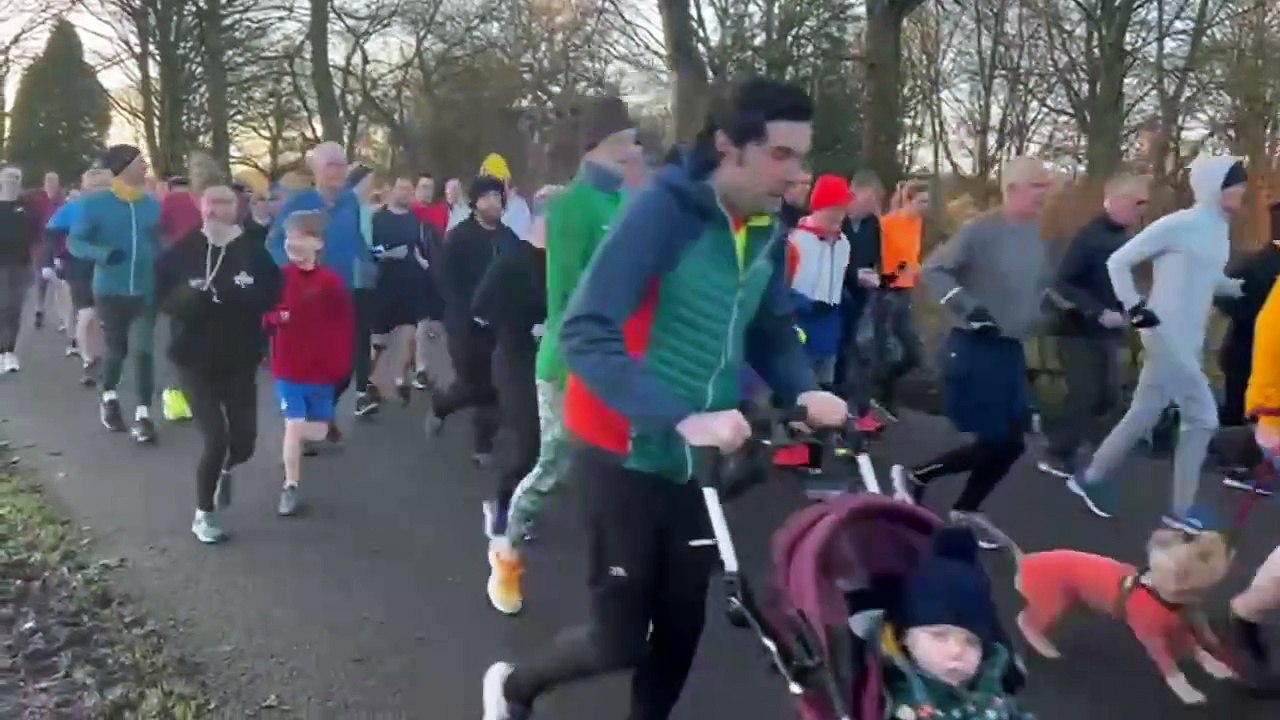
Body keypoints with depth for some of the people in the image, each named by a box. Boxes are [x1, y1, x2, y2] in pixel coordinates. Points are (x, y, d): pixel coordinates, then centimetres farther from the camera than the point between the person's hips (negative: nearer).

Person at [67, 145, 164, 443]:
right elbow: (74, 242, -5)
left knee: (143, 351, -9)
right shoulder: (96, 203, -6)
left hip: (145, 291, 1)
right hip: (109, 290, -1)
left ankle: (142, 415, -1)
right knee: (116, 348, 13)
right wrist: (103, 254, -24)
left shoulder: (153, 205, 3)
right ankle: (109, 398, 40)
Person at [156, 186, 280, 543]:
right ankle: (203, 514, 16)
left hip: (240, 359, 1)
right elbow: (163, 296, -2)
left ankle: (226, 469, 41)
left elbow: (271, 296, -9)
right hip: (195, 358, -1)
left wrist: (233, 295, -27)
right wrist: (191, 298, -23)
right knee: (215, 439, -8)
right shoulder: (183, 251, -3)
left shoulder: (254, 251, -3)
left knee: (244, 440, 1)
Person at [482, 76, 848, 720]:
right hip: (623, 452, -6)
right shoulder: (664, 210, -20)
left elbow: (771, 334, 11)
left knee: (682, 626, 11)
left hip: (695, 458, 6)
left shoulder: (767, 232, 1)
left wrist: (804, 391, -11)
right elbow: (585, 335, -28)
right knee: (621, 640, 2)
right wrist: (681, 418, -38)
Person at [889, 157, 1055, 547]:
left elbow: (1046, 286, 21)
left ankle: (963, 514, 24)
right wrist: (967, 308, -26)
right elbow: (932, 270, -17)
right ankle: (914, 476, 14)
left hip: (1011, 349, 8)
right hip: (974, 348, -8)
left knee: (1012, 441, 8)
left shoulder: (1037, 235, 8)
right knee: (994, 442, -7)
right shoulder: (981, 230, -15)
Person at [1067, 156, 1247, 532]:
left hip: (1188, 342, 8)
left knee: (1144, 415, 13)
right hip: (1166, 336, -8)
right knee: (1203, 418, -5)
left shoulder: (1220, 230, 11)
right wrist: (1135, 309, -15)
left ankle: (1089, 478, 26)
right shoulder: (1179, 224, -13)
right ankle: (1180, 510, 6)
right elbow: (1118, 261, -11)